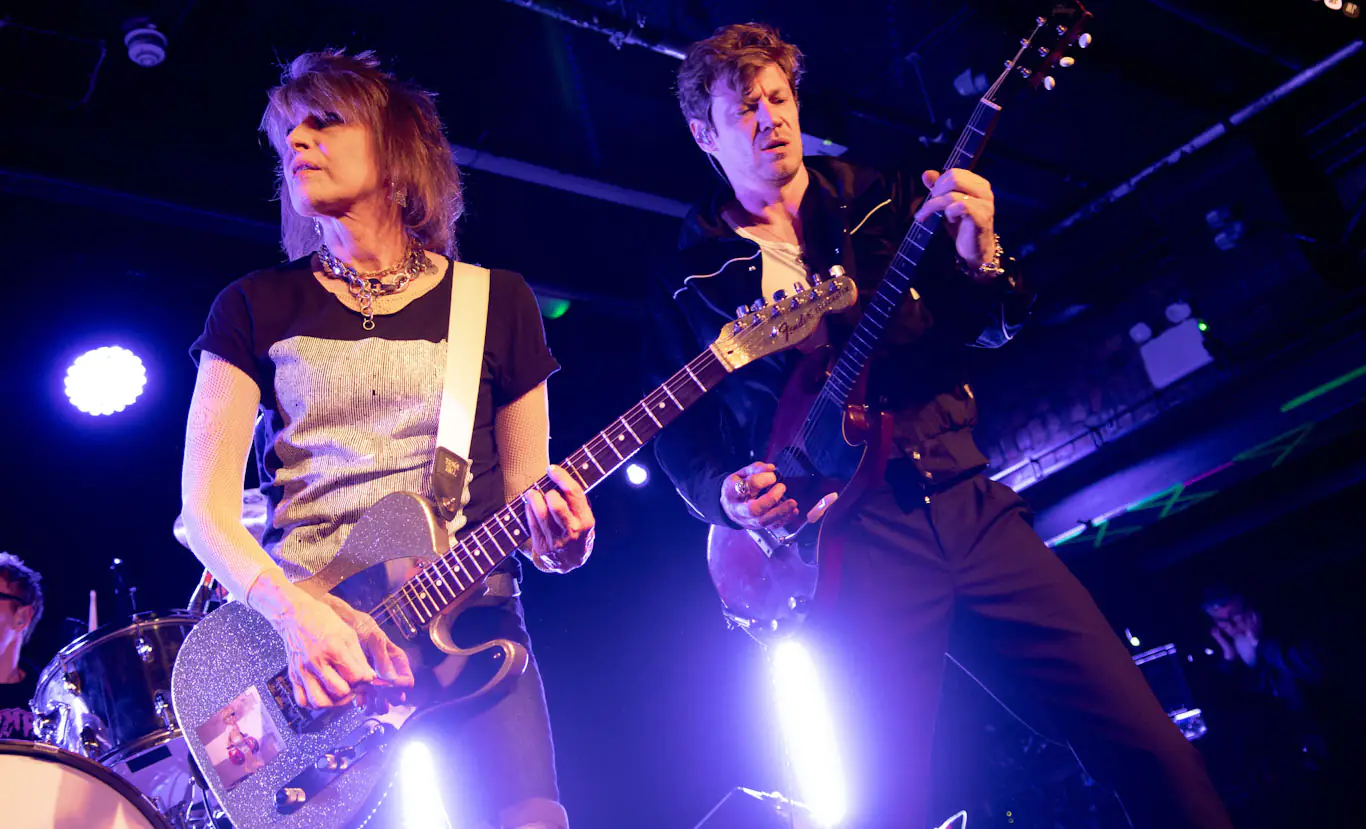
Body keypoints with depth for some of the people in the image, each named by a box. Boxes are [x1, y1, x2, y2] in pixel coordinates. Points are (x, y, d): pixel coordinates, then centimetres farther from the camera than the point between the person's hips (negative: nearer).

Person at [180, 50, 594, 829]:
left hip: (466, 616, 0)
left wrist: (557, 537, -13)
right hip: (300, 632, 1)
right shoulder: (257, 306, 10)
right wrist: (292, 609, -16)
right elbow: (205, 507, 2)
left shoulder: (498, 301, 10)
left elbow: (527, 488, 11)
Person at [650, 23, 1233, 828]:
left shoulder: (881, 197, 14)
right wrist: (727, 492, -10)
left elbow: (992, 327, 13)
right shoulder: (692, 281, 9)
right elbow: (681, 439, 11)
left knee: (1151, 750, -2)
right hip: (850, 546, -2)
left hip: (967, 498, 3)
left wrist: (979, 258, -8)